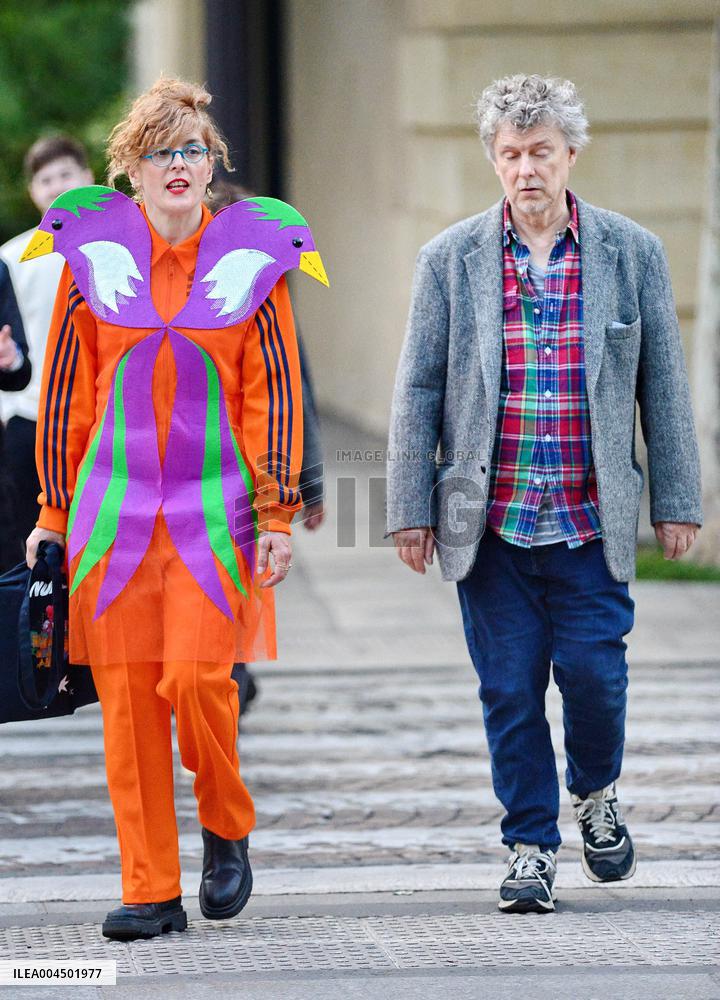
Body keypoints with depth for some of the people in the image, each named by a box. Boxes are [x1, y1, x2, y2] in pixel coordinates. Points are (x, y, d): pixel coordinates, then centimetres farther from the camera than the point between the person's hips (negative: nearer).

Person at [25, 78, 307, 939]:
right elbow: (67, 394, 9)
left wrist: (278, 516, -1)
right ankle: (151, 892, 7)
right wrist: (54, 513, 8)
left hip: (214, 509, -2)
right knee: (126, 698, -1)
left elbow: (274, 394, 3)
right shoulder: (94, 257, 4)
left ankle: (226, 828, 13)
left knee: (196, 677, -14)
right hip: (115, 505, 2)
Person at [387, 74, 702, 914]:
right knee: (509, 691, 2)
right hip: (489, 523, 1)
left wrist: (676, 501, 5)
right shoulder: (449, 260, 2)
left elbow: (663, 387, 7)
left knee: (593, 673, -4)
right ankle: (530, 847, 15)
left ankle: (596, 796, 25)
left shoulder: (632, 254, 3)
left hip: (591, 522, 0)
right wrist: (411, 510, 1)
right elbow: (417, 393, 5)